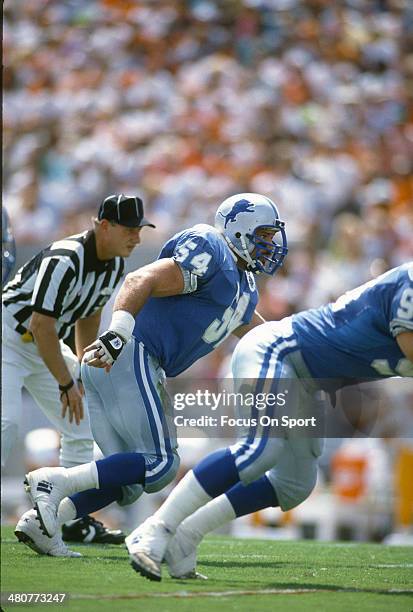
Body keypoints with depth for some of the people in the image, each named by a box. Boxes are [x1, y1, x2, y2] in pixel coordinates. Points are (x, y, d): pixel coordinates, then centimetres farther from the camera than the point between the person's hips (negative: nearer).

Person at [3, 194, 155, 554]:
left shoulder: (116, 265, -3)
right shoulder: (64, 261, -30)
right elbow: (41, 326, -31)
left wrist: (84, 371, 15)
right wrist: (66, 384, -24)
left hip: (47, 346, 9)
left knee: (81, 427, 8)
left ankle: (74, 521, 17)